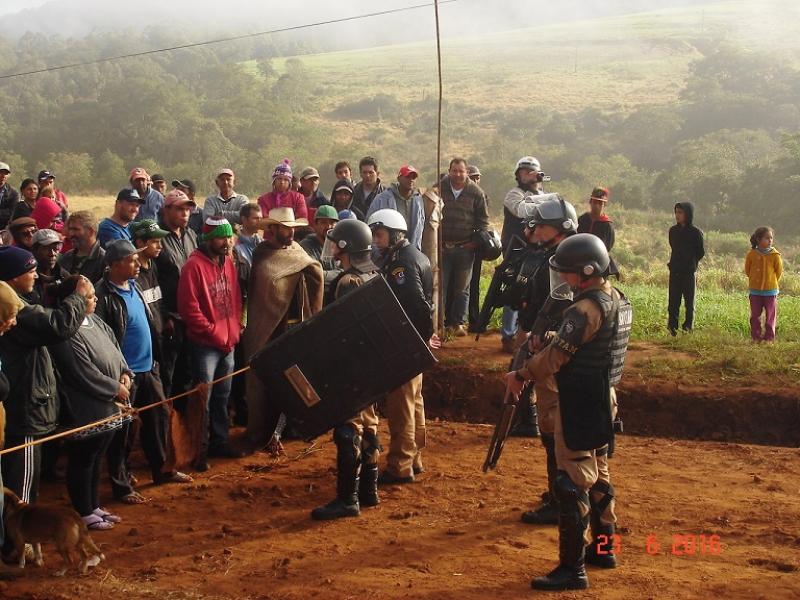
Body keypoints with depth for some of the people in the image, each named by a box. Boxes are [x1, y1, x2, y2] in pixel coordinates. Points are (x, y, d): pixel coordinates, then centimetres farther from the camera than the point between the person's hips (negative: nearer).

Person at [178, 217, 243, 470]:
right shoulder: (194, 266, -14)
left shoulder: (228, 263, 8)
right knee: (203, 399, -1)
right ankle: (200, 449, 9)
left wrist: (234, 332, 4)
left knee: (222, 396, 16)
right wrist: (216, 335, -14)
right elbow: (189, 309, -17)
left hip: (228, 343, 7)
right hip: (205, 345, -7)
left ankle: (220, 441, 28)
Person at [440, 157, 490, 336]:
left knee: (462, 288, 8)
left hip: (465, 248, 0)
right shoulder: (439, 188, -1)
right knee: (441, 286, 2)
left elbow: (483, 220, 7)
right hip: (442, 246, 0)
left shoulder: (476, 193, -1)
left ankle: (458, 323, 17)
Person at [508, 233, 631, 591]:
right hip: (604, 399, 10)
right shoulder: (618, 300, 7)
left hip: (580, 404, -10)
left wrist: (521, 376, -6)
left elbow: (555, 356, -19)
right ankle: (603, 548, 33)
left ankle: (572, 569, -3)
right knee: (598, 476, 21)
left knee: (572, 483, -6)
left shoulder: (585, 309, -22)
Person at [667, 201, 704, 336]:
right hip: (675, 271, 4)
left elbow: (701, 252, 2)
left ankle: (688, 326, 8)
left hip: (689, 272, -4)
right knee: (674, 301, 3)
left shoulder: (695, 232, -6)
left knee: (689, 301, 2)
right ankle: (672, 327, 8)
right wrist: (674, 263, 11)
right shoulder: (673, 230, 6)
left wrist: (690, 263, 8)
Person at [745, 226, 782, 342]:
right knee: (755, 315, 6)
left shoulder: (775, 255, -6)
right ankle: (756, 336, 15)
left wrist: (772, 282, 7)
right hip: (755, 290, 1)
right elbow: (747, 270, 7)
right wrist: (754, 279, 8)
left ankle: (769, 336, 12)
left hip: (770, 290, -1)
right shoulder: (751, 254, -5)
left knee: (770, 315, 4)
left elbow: (779, 271, 4)